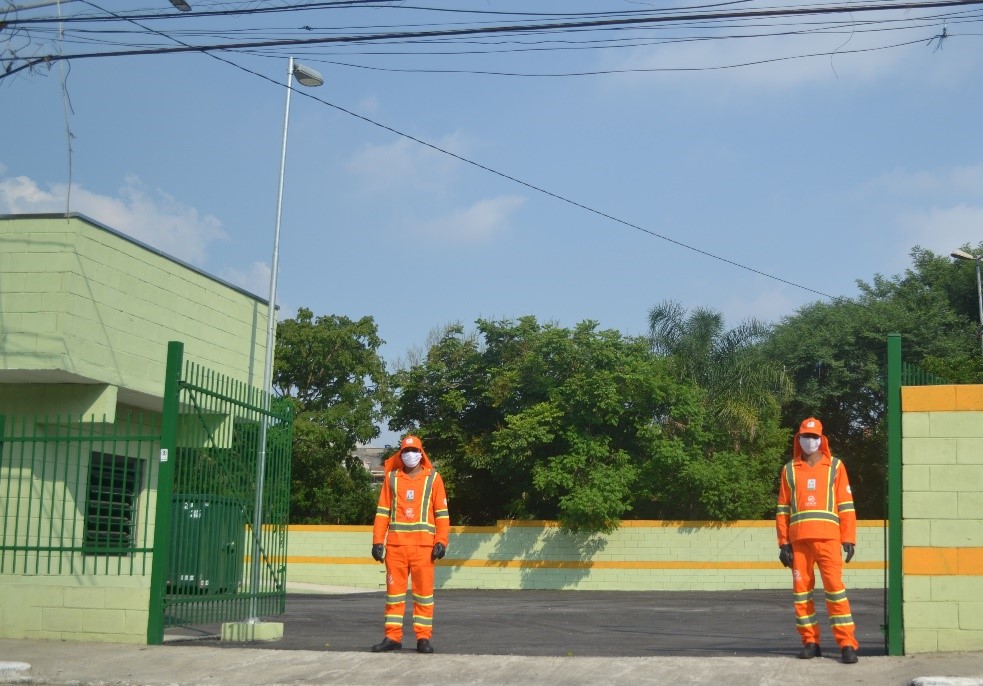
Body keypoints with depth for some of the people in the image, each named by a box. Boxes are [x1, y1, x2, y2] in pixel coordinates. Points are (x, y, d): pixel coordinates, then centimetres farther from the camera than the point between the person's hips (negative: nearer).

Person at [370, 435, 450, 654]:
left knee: (424, 590, -2)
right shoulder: (391, 478, 13)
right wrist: (378, 541, 4)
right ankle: (393, 637, 9)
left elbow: (442, 512, 5)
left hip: (423, 544, -2)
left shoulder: (433, 478, 8)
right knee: (394, 589, 3)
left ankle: (423, 637, 2)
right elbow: (382, 511, 11)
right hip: (395, 543, 2)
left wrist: (441, 541, -4)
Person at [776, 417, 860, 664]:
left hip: (827, 537, -2)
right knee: (801, 589, 3)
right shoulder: (789, 470, 14)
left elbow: (846, 505, 7)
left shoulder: (835, 466, 10)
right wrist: (783, 543, 5)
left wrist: (849, 539, 0)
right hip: (799, 539, 3)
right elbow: (783, 509, 12)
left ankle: (847, 644, -7)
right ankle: (810, 642, 11)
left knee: (835, 587, -10)